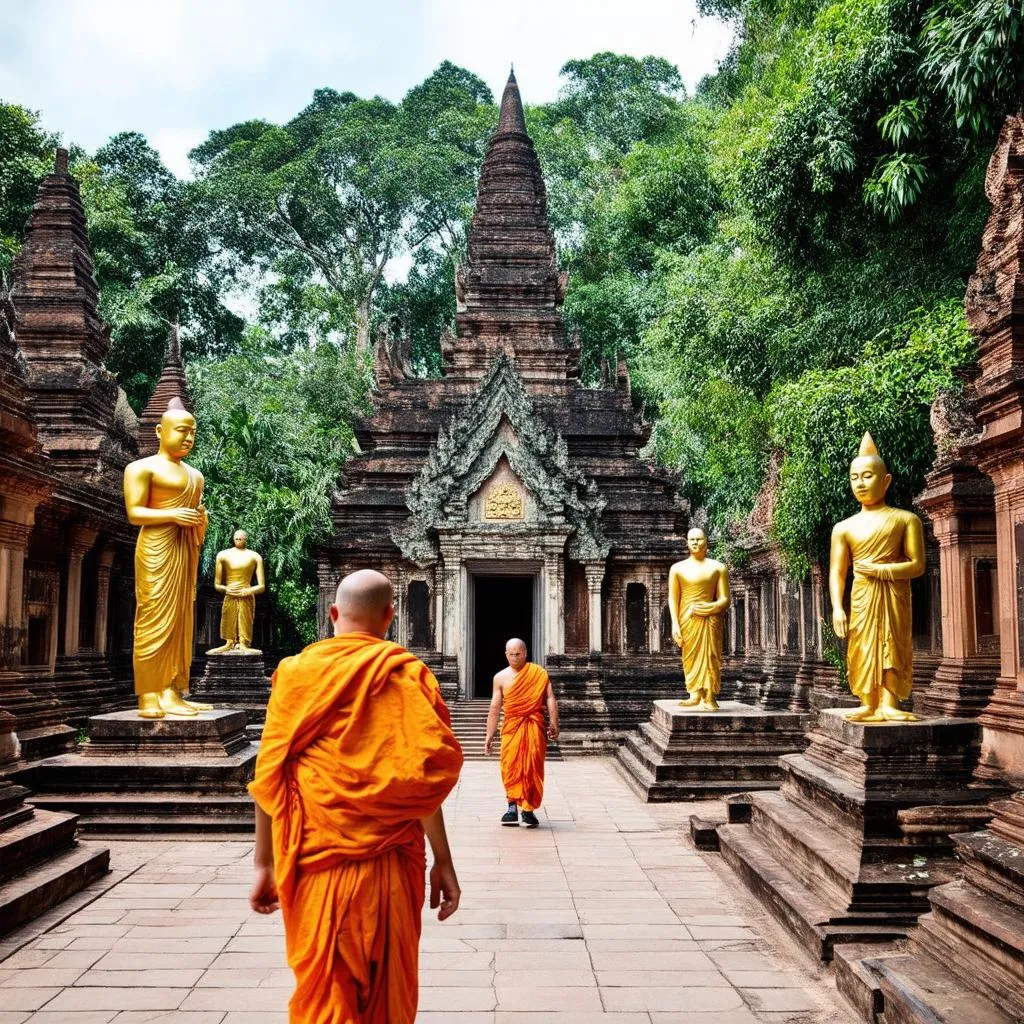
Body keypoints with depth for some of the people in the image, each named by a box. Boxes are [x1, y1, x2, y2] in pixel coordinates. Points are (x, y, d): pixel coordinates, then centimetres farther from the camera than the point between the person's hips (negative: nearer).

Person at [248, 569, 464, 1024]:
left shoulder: (295, 672, 0)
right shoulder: (406, 674, -5)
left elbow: (269, 777, -1)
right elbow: (424, 777, -9)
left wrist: (264, 864, 6)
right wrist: (442, 861, -3)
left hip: (316, 860, 1)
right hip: (388, 863, 0)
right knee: (388, 987, 18)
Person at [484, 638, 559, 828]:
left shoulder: (539, 673, 5)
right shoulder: (501, 677, 10)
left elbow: (550, 698, -1)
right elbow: (494, 709, 12)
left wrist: (553, 723, -13)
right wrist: (490, 735, 8)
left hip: (535, 726, -1)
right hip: (511, 726, 1)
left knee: (533, 767, -2)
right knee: (510, 766, -9)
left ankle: (528, 809, 6)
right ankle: (512, 806, -4)